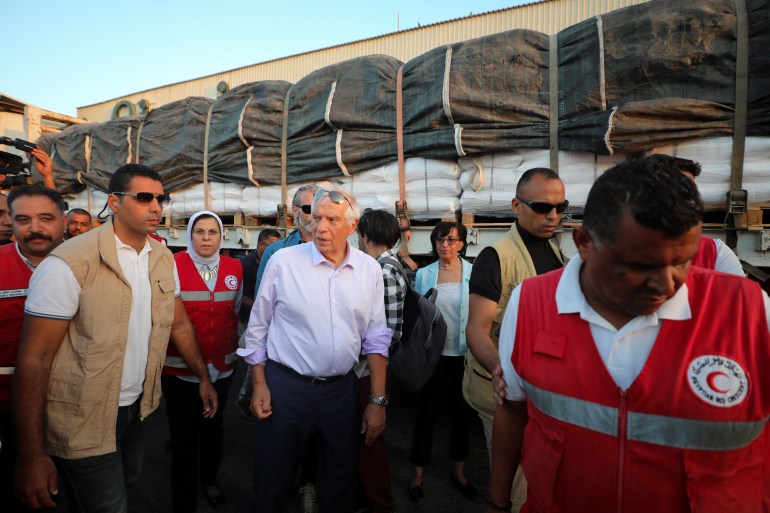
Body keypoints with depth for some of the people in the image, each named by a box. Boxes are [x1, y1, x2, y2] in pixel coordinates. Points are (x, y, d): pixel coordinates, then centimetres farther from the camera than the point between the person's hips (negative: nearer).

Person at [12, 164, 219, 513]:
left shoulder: (163, 259, 0)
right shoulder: (70, 263, -20)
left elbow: (179, 324, 9)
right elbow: (34, 358, -19)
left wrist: (203, 377, 7)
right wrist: (32, 455, -18)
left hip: (136, 407, 6)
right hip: (84, 422, -6)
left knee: (127, 484, 25)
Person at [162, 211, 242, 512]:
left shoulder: (234, 268, 0)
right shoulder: (173, 265, -13)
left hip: (222, 366, 4)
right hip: (180, 367, -3)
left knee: (213, 428, 21)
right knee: (184, 435, 10)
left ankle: (209, 480, 46)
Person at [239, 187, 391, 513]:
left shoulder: (370, 270, -1)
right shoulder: (283, 261, -7)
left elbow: (375, 338, 3)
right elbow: (257, 327, 2)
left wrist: (378, 400, 1)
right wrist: (259, 384, -1)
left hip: (342, 390, 2)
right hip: (285, 387, -2)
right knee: (272, 487, 15)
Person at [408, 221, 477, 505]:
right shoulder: (423, 274, 0)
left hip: (464, 355, 1)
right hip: (435, 354, 0)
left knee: (462, 414, 15)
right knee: (428, 414, 7)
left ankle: (458, 471, 37)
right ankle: (417, 475, 26)